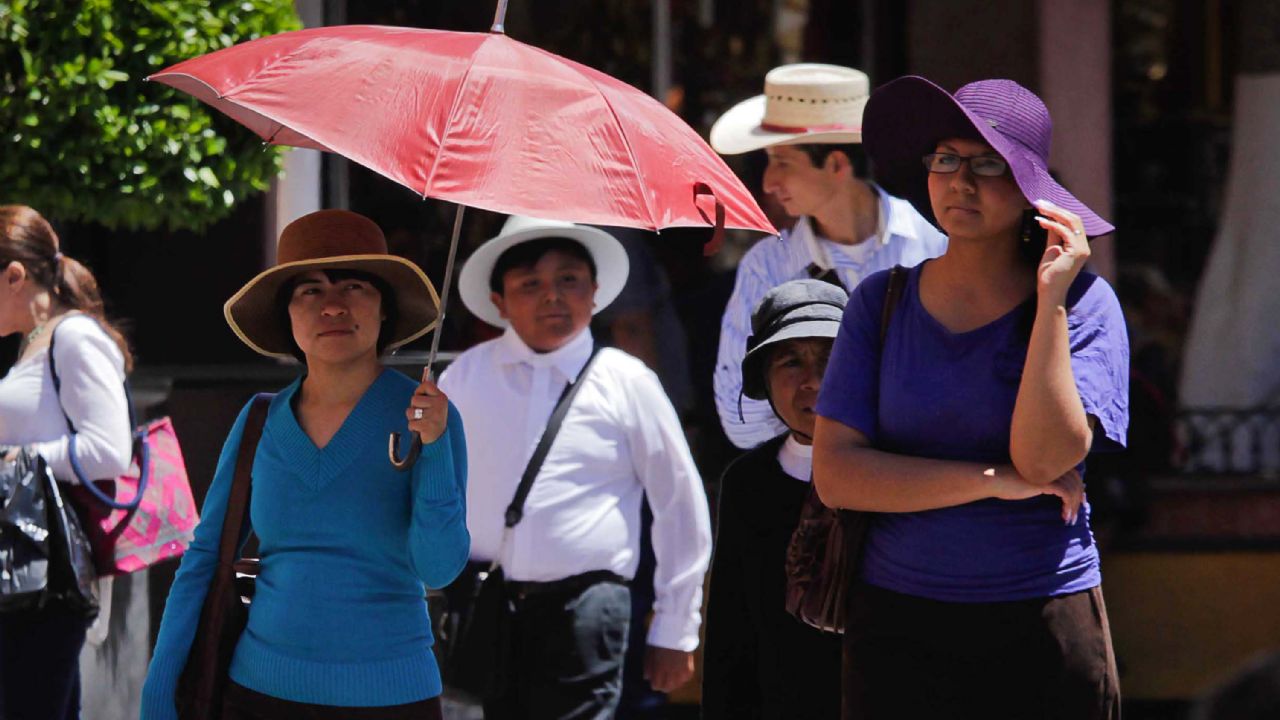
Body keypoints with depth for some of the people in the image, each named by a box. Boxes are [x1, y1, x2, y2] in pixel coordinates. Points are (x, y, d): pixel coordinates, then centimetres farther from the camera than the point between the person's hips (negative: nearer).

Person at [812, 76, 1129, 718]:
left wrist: (1049, 298, -16)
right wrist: (990, 481, -13)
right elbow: (834, 474, -5)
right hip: (897, 626, 2)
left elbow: (1044, 460, -16)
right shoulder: (880, 302, 4)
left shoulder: (1082, 302, -2)